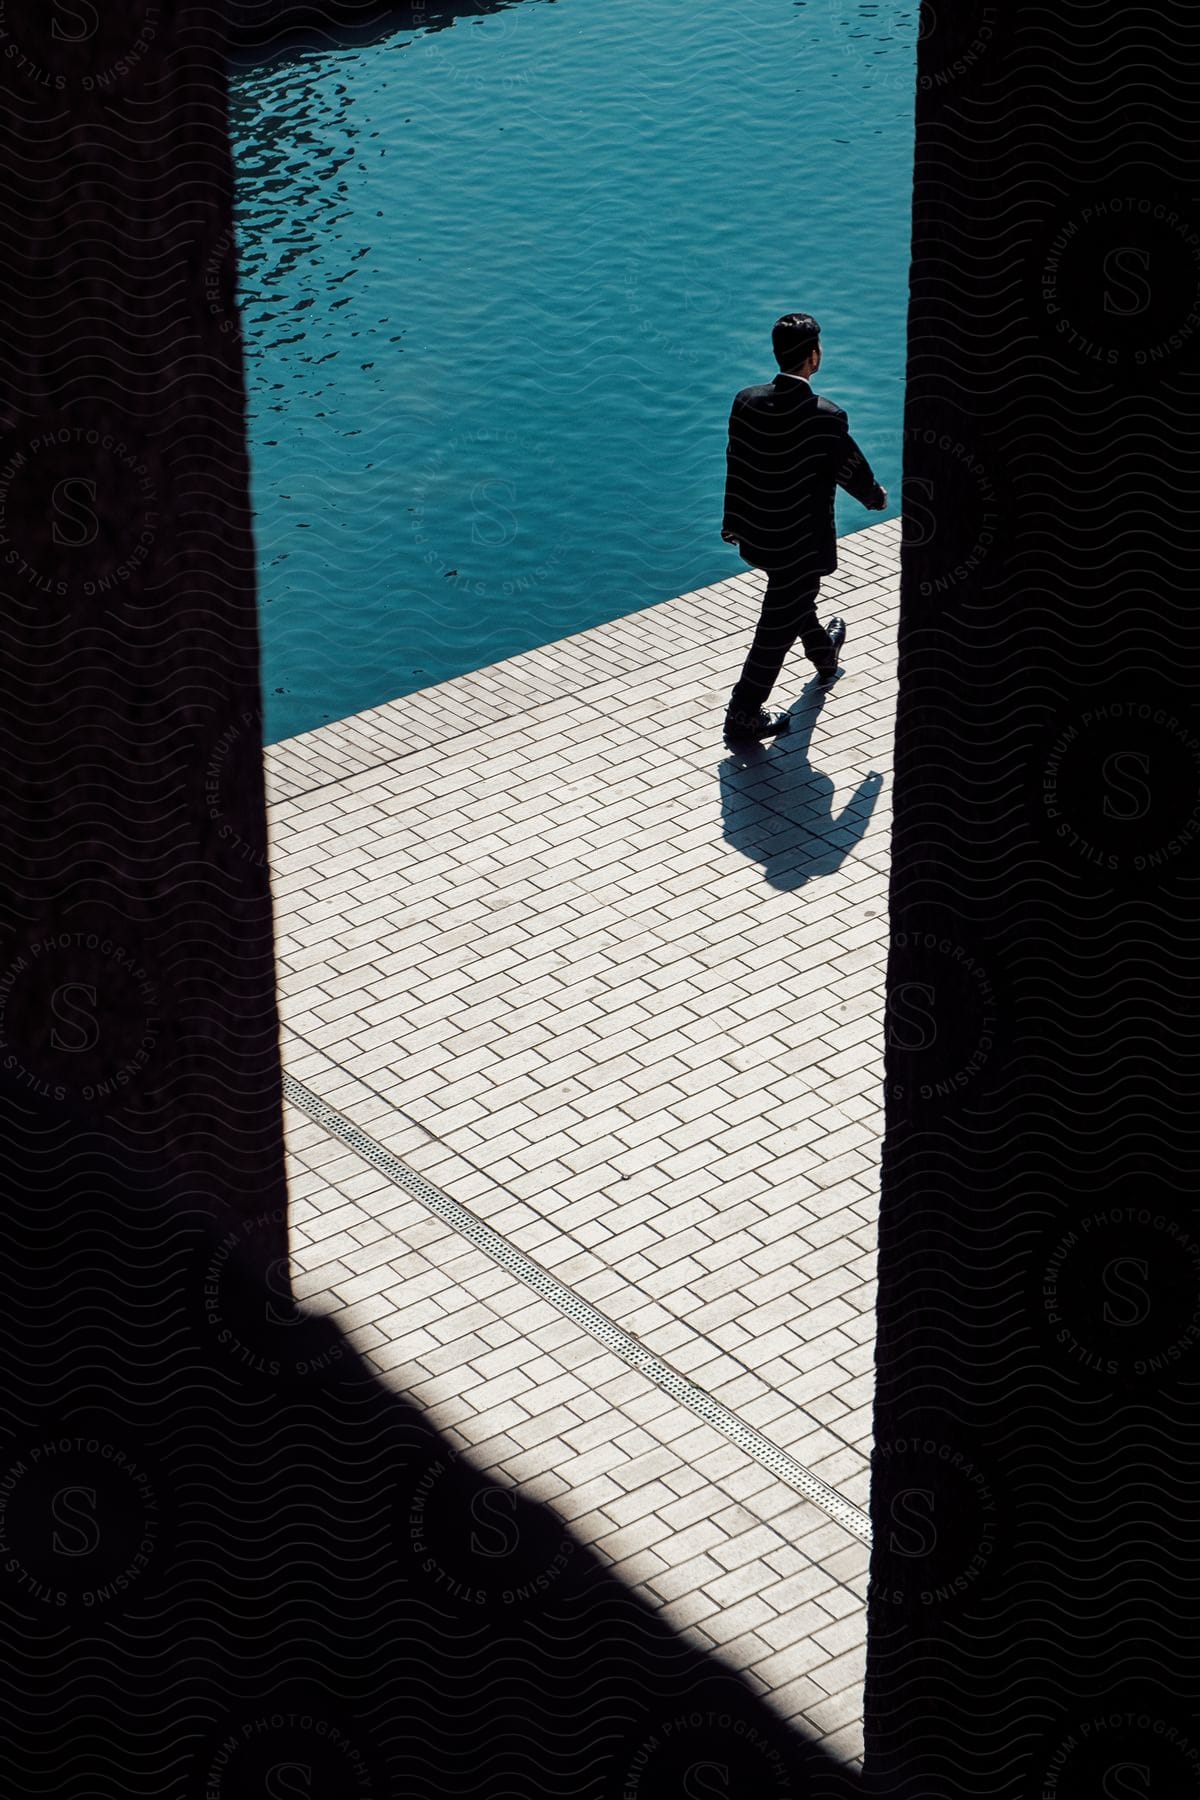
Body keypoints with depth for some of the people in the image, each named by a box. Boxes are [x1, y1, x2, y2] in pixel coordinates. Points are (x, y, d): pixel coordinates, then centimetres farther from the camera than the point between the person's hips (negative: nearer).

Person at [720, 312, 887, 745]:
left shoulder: (746, 402, -11)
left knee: (797, 598, 32)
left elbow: (735, 465, 1)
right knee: (779, 625, 7)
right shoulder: (825, 418, -28)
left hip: (756, 532, 7)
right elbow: (851, 470, -12)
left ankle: (823, 652, 60)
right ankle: (743, 716, 11)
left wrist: (733, 521, 15)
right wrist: (876, 496, 11)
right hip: (801, 542, -7)